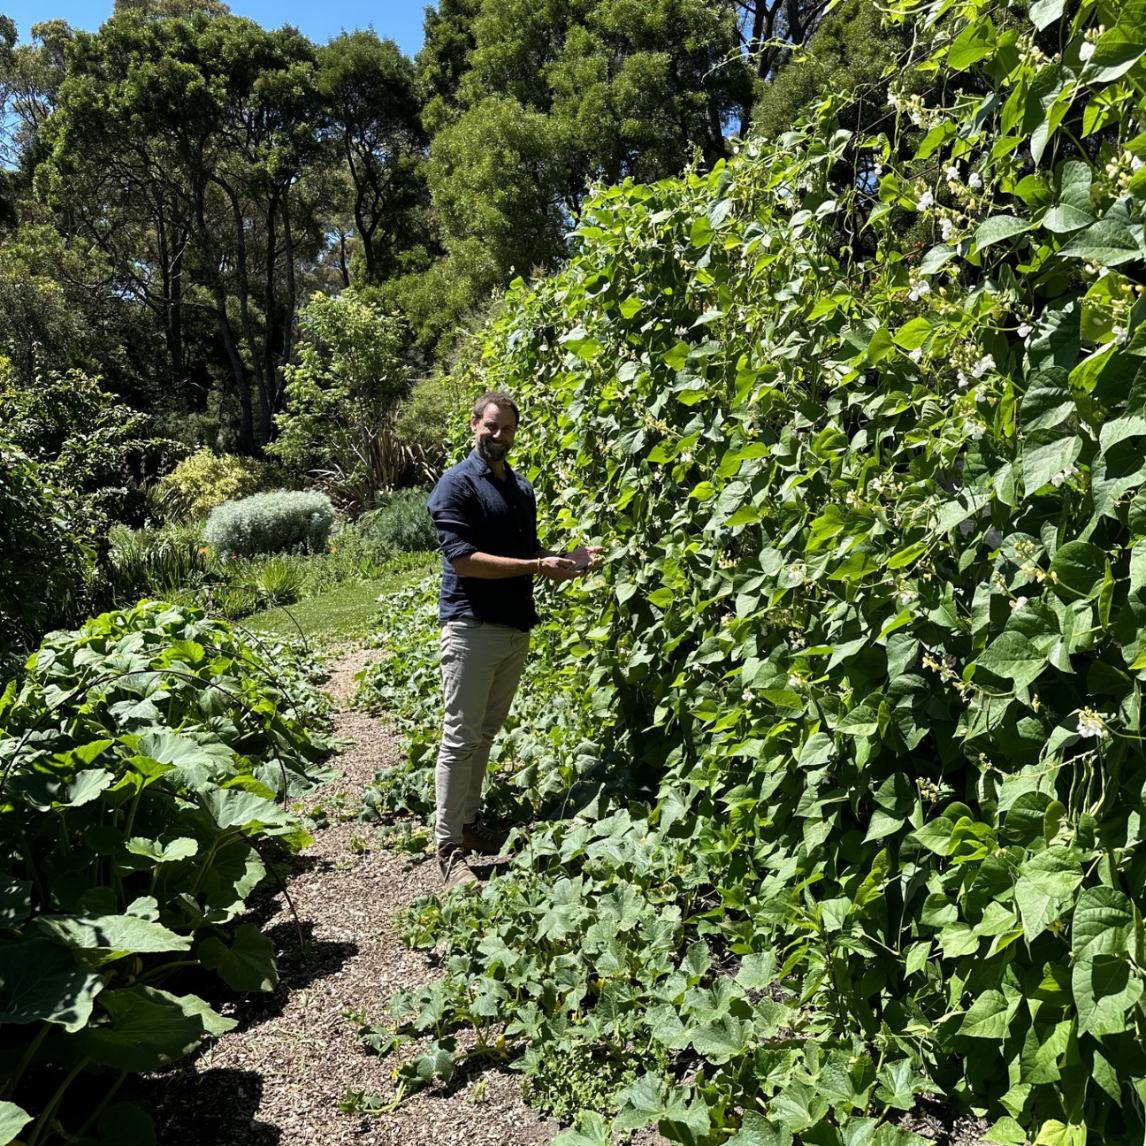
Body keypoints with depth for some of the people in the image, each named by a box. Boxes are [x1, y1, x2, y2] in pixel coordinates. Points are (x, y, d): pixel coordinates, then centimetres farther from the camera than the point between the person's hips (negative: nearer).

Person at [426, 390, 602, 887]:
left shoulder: (523, 489, 16)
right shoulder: (456, 484, -7)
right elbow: (463, 559, -17)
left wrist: (566, 561, 2)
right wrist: (535, 567, -19)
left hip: (516, 627, 7)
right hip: (472, 626, -7)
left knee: (486, 733, 15)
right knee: (460, 738, -2)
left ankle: (469, 821, 27)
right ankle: (449, 846, 5)